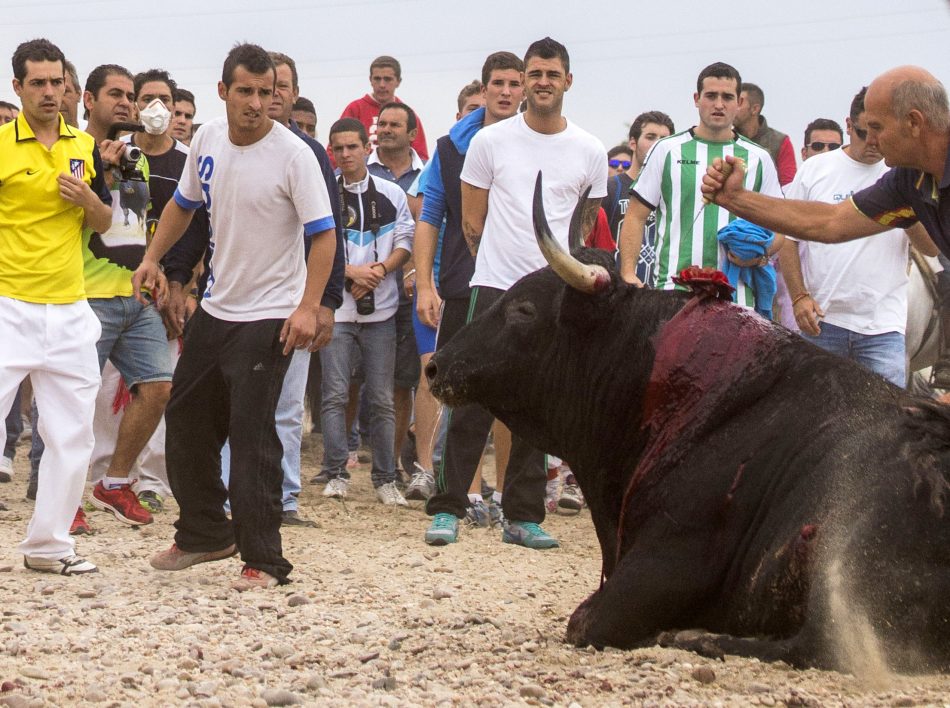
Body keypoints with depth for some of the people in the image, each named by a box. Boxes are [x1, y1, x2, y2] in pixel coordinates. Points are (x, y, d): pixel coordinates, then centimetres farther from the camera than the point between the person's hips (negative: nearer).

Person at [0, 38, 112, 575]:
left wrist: (89, 199, -5)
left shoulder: (85, 146, 9)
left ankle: (49, 544, 20)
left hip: (70, 309, 5)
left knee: (73, 434, 9)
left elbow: (105, 223, 16)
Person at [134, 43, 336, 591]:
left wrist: (308, 308, -27)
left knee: (252, 433, -11)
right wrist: (153, 258, 10)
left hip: (270, 316, -7)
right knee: (186, 421, 15)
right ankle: (205, 533, 32)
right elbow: (184, 204, 19)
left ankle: (263, 560, -4)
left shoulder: (293, 154, -18)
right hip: (216, 308, 7)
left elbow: (324, 234, -18)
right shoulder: (208, 140, 1)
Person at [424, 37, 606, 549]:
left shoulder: (589, 152, 6)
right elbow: (472, 222, 8)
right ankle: (447, 508, -1)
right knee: (474, 402, -7)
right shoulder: (490, 141, 1)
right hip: (495, 288, -2)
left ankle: (523, 516, 11)